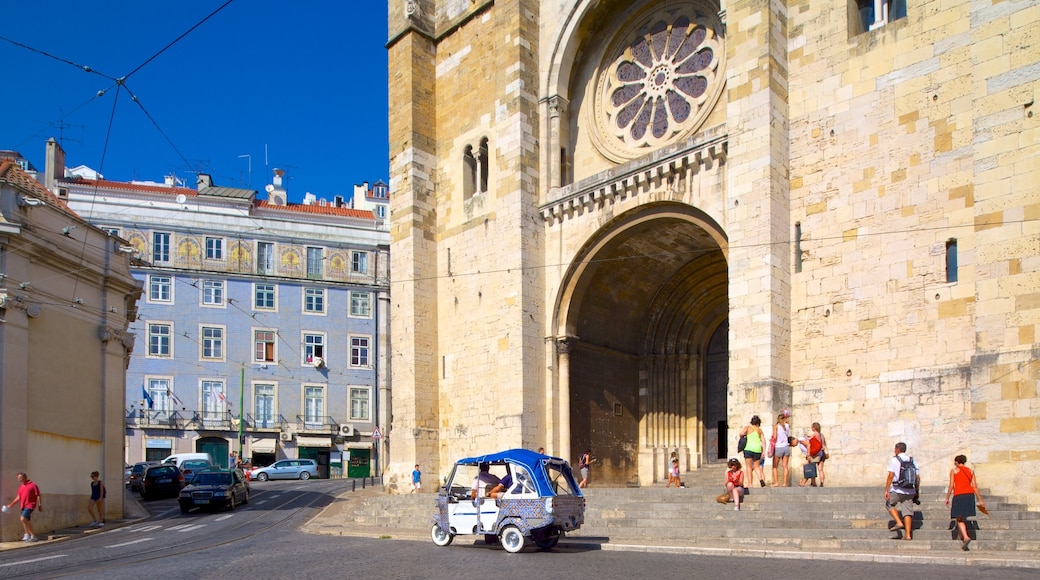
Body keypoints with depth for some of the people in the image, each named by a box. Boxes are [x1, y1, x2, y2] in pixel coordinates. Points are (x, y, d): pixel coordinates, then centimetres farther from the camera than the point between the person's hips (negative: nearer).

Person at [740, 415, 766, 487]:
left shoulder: (747, 427, 8)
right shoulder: (759, 430, 16)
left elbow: (741, 434, -9)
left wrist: (744, 435, 14)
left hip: (749, 448, -3)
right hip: (757, 449, 3)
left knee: (749, 467, 3)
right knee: (757, 466, 15)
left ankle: (750, 483, -4)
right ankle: (761, 478, -9)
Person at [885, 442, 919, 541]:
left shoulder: (894, 460, -4)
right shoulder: (912, 460, 11)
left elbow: (890, 476, -11)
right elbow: (917, 478, 10)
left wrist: (886, 490, -9)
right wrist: (917, 491, 19)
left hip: (897, 490, -5)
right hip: (910, 491, 5)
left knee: (889, 504, 17)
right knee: (907, 511, 4)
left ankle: (899, 522, 1)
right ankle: (908, 534, -2)